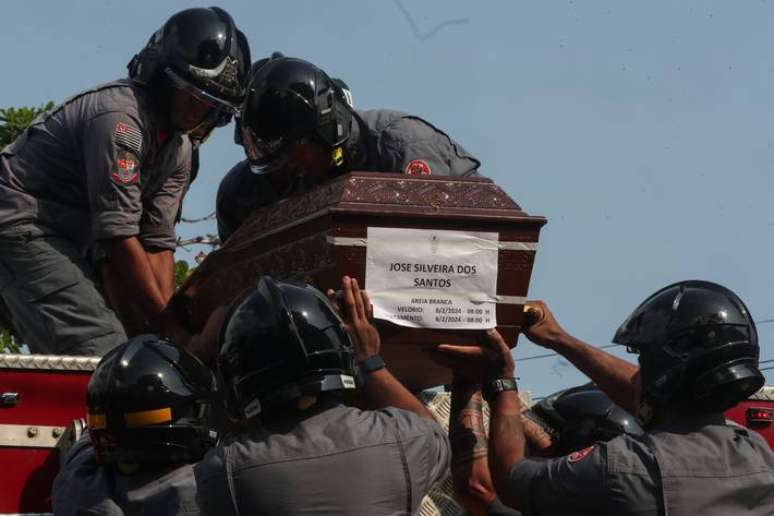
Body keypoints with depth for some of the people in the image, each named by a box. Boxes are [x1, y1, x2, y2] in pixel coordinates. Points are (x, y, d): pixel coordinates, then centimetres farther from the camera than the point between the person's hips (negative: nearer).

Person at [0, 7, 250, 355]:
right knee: (103, 350, -23)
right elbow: (119, 236, -23)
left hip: (68, 241, 10)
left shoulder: (179, 152, 10)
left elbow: (157, 243, 4)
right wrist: (167, 325, -20)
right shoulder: (120, 116, -20)